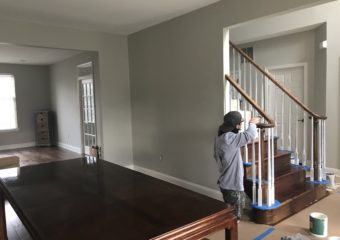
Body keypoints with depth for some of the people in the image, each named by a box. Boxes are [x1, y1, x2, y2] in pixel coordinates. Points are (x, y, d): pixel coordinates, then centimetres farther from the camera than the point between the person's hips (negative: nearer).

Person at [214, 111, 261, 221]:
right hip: (232, 185, -9)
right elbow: (250, 134, -28)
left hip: (225, 182, 9)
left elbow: (216, 156, 16)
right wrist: (252, 123, -8)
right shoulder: (229, 138, -25)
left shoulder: (220, 137, 5)